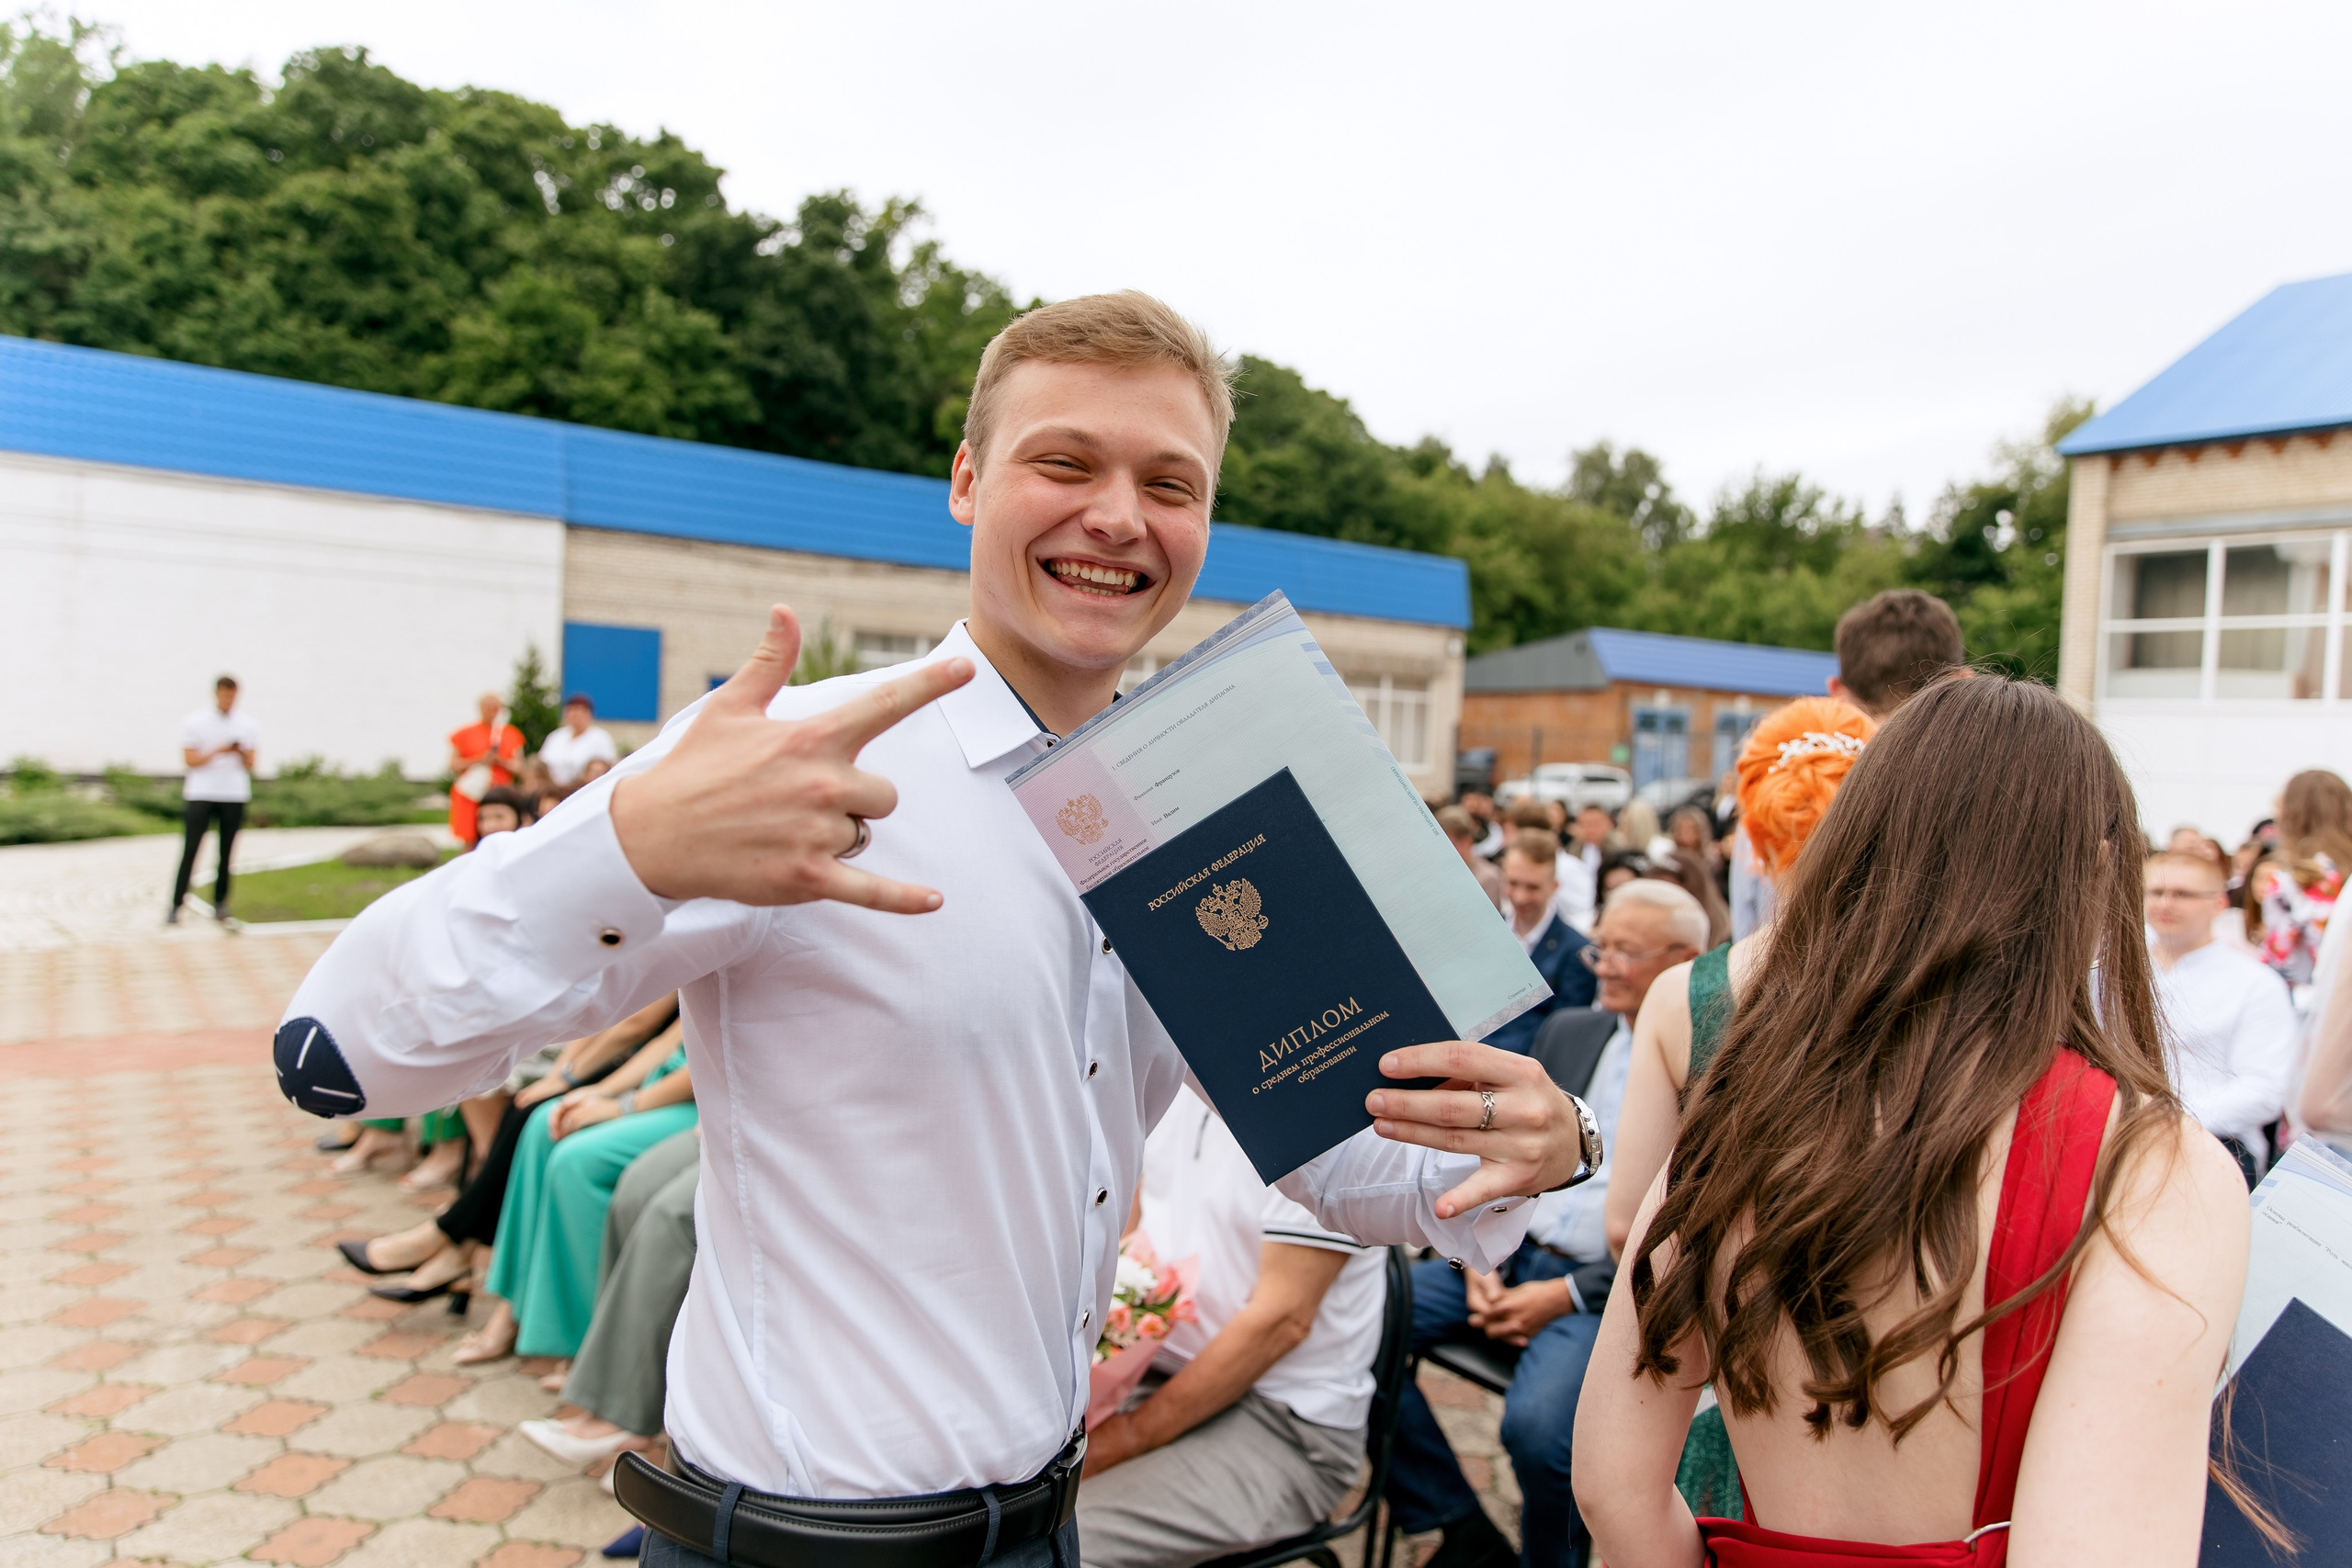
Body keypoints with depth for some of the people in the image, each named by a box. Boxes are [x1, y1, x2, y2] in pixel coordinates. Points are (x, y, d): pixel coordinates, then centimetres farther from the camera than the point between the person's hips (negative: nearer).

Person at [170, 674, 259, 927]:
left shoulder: (248, 726, 9)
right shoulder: (194, 722, 3)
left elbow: (249, 765, 7)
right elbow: (190, 760, -2)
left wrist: (241, 752, -14)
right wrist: (218, 751, -15)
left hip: (234, 796, 2)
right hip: (200, 793, -2)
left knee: (226, 852, 3)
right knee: (190, 850, -5)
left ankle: (220, 906, 9)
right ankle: (175, 905, 0)